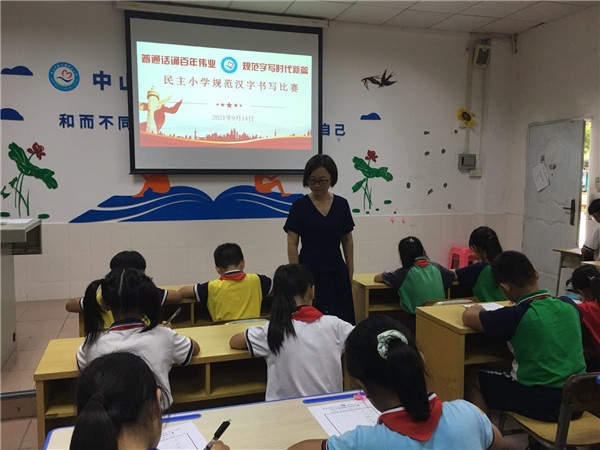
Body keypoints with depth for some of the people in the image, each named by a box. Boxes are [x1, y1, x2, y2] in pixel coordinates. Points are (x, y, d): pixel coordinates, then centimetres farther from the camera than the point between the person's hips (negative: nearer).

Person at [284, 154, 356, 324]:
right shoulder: (300, 206, -5)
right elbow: (292, 245, -5)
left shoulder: (341, 204, 3)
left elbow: (347, 241, 10)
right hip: (310, 273, -3)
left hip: (337, 274, 3)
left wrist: (350, 271, 8)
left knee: (342, 321, 3)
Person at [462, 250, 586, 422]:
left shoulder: (515, 316, -20)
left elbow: (467, 317, -7)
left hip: (540, 405, -6)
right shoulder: (569, 305, -2)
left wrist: (476, 309, 15)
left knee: (475, 380, 15)